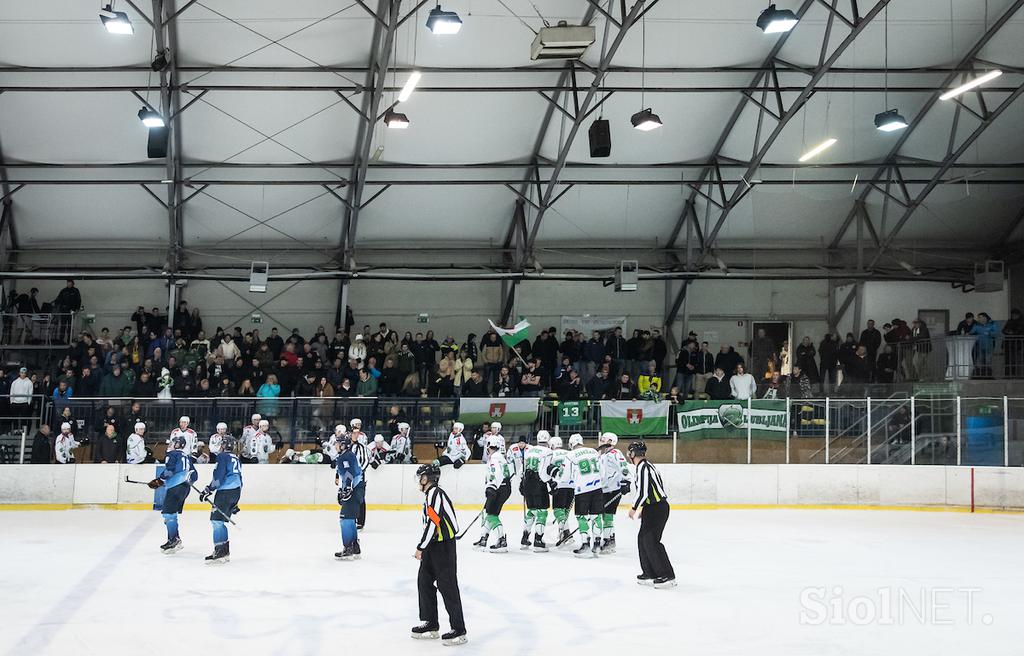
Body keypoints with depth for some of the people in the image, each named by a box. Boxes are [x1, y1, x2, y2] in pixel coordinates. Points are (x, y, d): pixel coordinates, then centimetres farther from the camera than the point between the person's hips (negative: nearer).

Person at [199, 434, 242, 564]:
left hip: (225, 491, -9)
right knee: (220, 521, 15)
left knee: (217, 520, -10)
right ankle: (225, 552, 16)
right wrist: (234, 502, 28)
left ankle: (220, 553, -17)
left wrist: (209, 490, -13)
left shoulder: (223, 456, -6)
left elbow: (218, 476, -16)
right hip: (236, 491, 9)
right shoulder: (236, 458, 22)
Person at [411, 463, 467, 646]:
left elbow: (432, 523, -22)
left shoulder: (435, 494, -17)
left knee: (447, 586, -8)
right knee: (424, 581, 14)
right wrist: (423, 548, 20)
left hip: (443, 547, -11)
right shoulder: (430, 494, 15)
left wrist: (420, 547, -17)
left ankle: (459, 630, -5)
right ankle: (431, 625, 23)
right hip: (433, 545, 11)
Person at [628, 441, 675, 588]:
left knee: (651, 541, -10)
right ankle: (650, 574, 17)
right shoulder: (648, 465, 16)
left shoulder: (642, 467, -15)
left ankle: (667, 576, -10)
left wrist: (634, 508, -8)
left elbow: (643, 492, -21)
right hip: (656, 508, 10)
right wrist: (644, 509, 21)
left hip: (656, 509, -10)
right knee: (643, 539, 13)